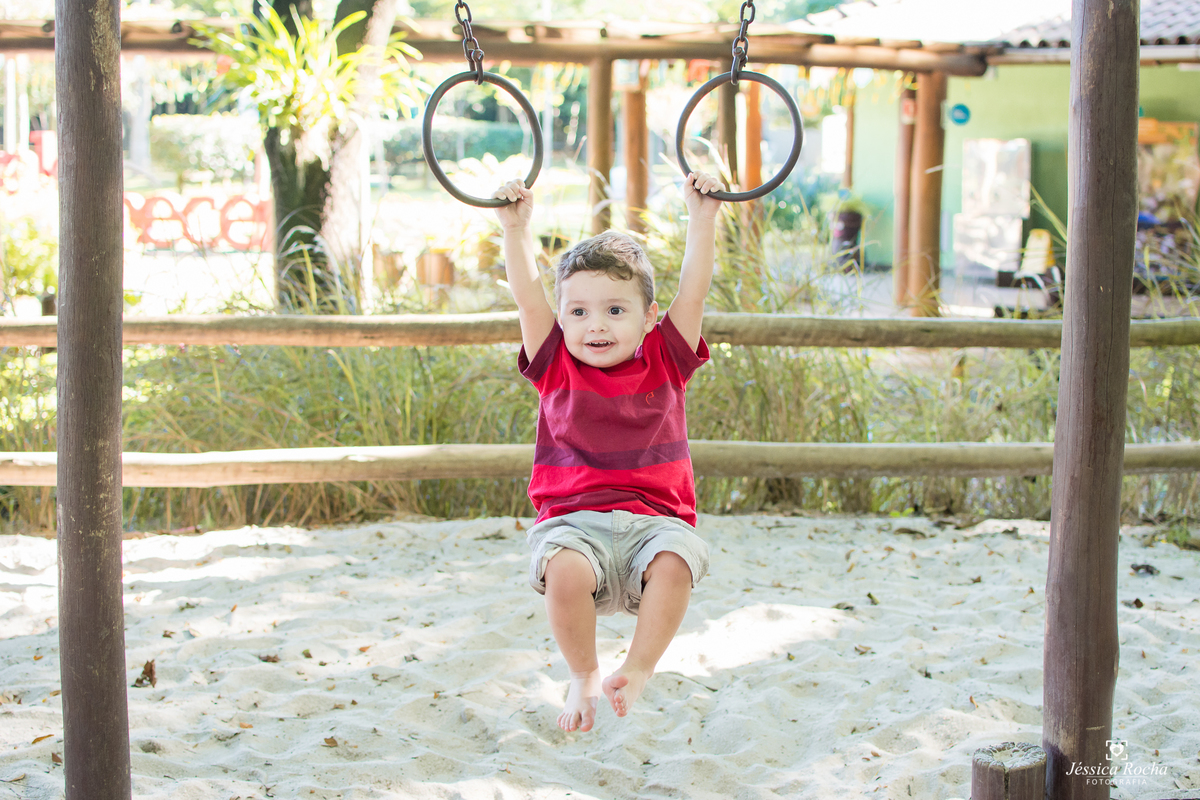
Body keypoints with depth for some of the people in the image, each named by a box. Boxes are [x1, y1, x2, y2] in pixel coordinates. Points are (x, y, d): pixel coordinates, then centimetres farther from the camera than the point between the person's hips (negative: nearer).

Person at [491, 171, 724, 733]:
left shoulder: (665, 362, 11)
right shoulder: (557, 367, 10)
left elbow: (693, 288, 7)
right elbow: (527, 295, 5)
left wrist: (701, 218, 4)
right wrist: (516, 227, 1)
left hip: (653, 518, 0)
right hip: (573, 518, 0)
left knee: (675, 561, -33)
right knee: (564, 570, -33)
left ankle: (637, 670, -13)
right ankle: (583, 678, -7)